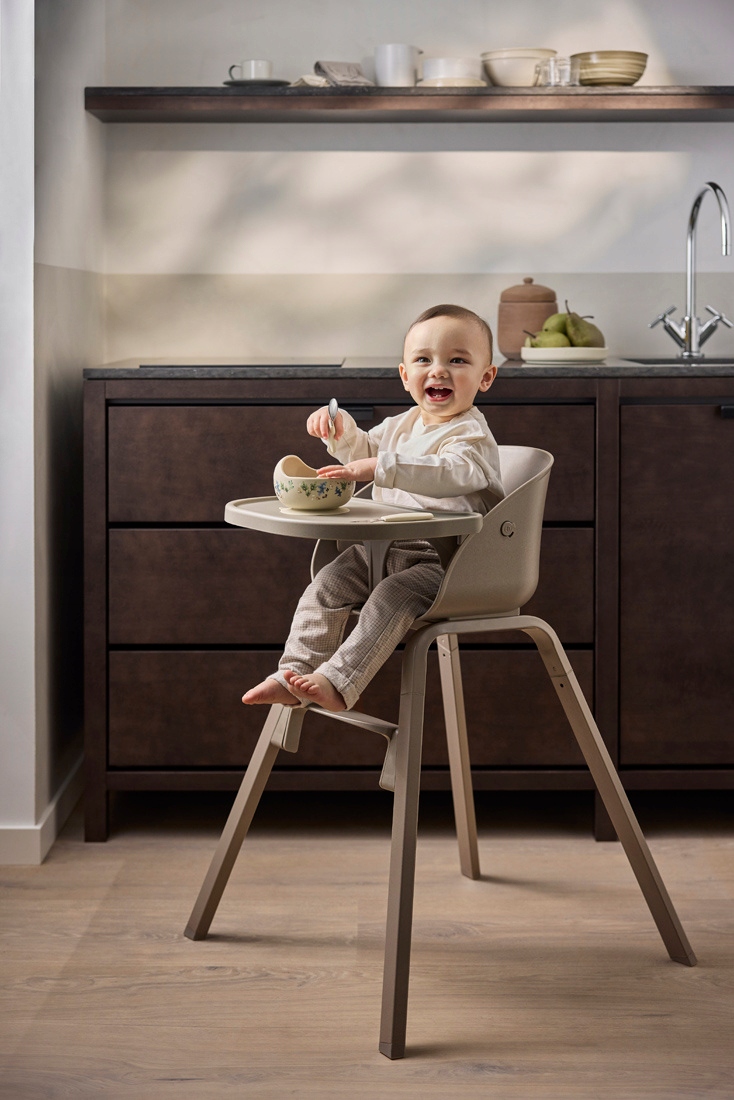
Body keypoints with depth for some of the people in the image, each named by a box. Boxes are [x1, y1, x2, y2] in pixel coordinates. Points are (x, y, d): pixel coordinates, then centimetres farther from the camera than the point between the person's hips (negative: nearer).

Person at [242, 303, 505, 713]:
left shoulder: (471, 435, -14)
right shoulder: (404, 424, 13)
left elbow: (450, 473, -36)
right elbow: (364, 451, 29)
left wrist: (379, 467, -44)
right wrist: (341, 428, 4)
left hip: (443, 560, -8)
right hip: (385, 548, 8)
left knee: (391, 598, -30)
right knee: (327, 584, -5)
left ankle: (337, 682, -31)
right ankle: (295, 674, -3)